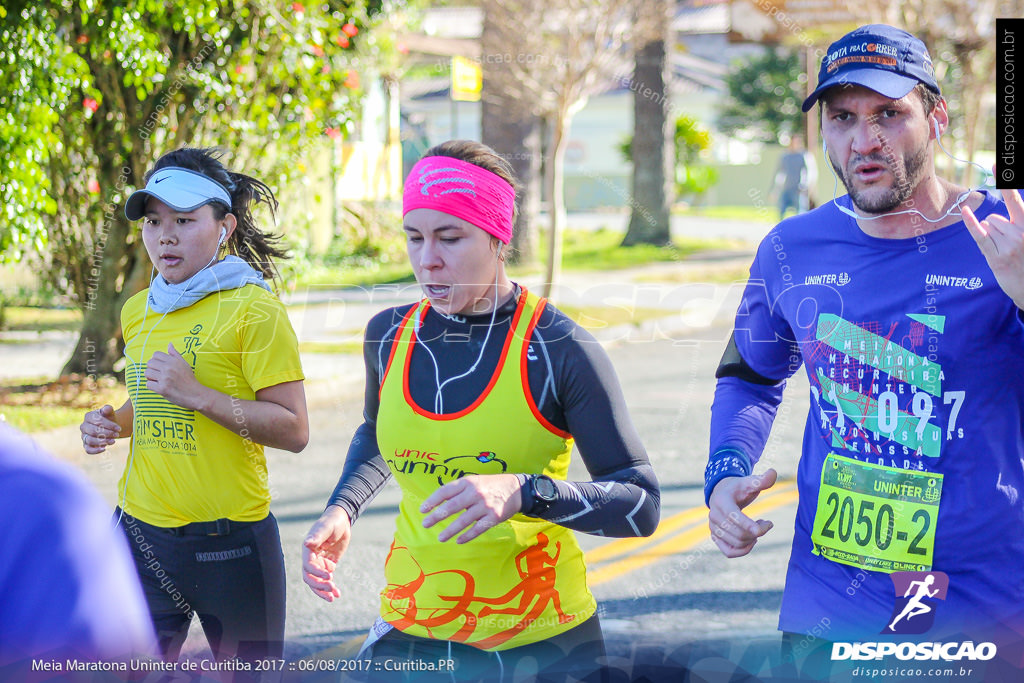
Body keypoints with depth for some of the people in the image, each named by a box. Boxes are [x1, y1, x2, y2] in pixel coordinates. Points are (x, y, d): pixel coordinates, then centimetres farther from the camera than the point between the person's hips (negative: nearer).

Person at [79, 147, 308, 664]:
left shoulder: (253, 309, -9)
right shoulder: (137, 312, 11)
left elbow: (293, 431, -13)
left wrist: (197, 394, -20)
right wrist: (114, 423, 6)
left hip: (228, 538, -5)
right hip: (139, 529, 5)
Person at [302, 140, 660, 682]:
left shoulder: (560, 349, -14)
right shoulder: (388, 335, 0)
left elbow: (641, 505, -14)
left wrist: (523, 493, -28)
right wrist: (341, 510, 4)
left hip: (542, 639, -3)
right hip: (411, 626, 4)